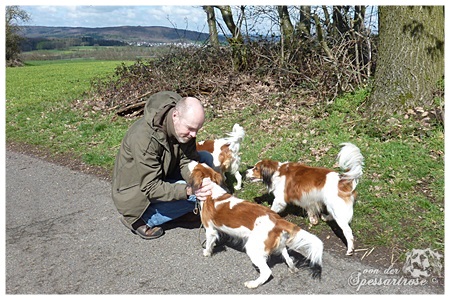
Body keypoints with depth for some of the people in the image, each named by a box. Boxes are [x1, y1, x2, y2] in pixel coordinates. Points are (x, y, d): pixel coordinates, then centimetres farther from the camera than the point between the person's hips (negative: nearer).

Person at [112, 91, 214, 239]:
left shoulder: (184, 126, -14)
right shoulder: (144, 138, -35)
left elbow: (187, 161, -10)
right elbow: (151, 188, -33)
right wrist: (188, 190, -42)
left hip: (162, 174, 7)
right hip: (137, 190, -7)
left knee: (206, 158, -4)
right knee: (193, 197, -24)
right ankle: (139, 219, -8)